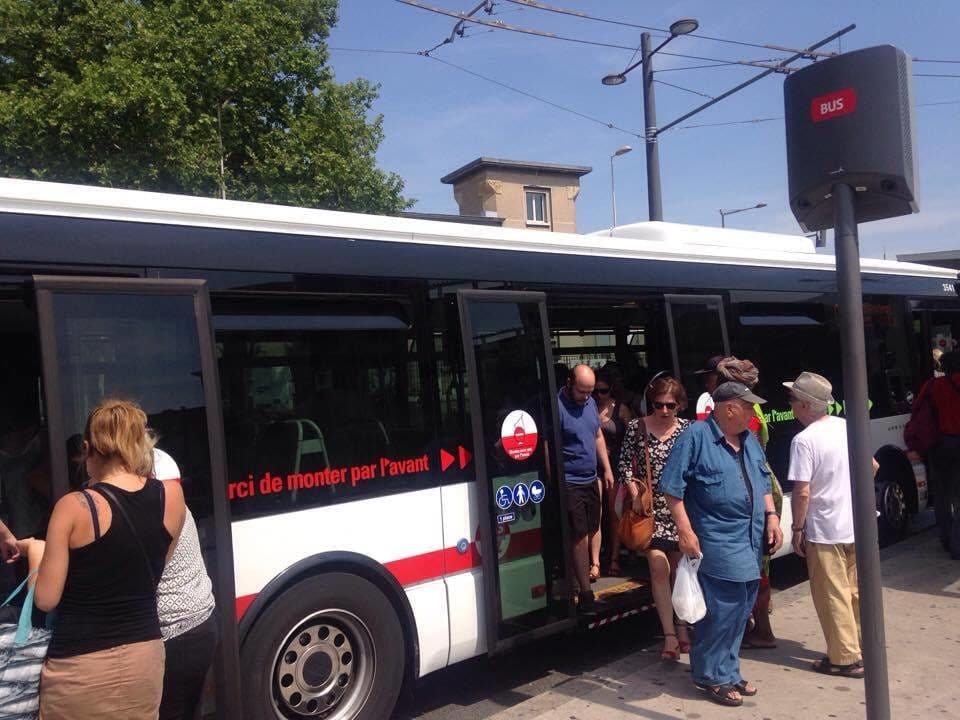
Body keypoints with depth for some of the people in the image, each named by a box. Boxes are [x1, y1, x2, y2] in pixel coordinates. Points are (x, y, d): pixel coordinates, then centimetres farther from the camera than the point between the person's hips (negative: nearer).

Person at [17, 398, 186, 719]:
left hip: (81, 668, -3)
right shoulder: (172, 496, -6)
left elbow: (45, 599, -9)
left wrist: (34, 550, 8)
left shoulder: (74, 506, -16)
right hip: (144, 658, 4)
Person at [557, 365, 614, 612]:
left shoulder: (590, 402, 8)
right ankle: (585, 594, 0)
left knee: (587, 534, 14)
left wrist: (607, 469, 16)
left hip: (590, 480, 8)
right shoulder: (557, 406, -17)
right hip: (570, 483, -8)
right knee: (581, 538, -6)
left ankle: (572, 578, 29)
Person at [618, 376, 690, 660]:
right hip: (651, 508, -1)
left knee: (679, 569, 12)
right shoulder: (636, 427, -2)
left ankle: (681, 626, 30)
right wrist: (632, 486, -15)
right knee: (659, 567, -9)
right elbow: (625, 464, 1)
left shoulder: (687, 429, 1)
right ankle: (670, 635, 1)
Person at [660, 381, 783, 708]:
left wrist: (771, 516, 10)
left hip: (751, 541, 8)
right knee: (722, 611, -5)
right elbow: (672, 487, -14)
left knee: (740, 611, 14)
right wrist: (686, 531, -17)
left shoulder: (749, 439, 12)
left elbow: (763, 481, 22)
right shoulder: (695, 436, -12)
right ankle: (712, 676, 12)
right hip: (718, 543, -8)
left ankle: (728, 672, 29)